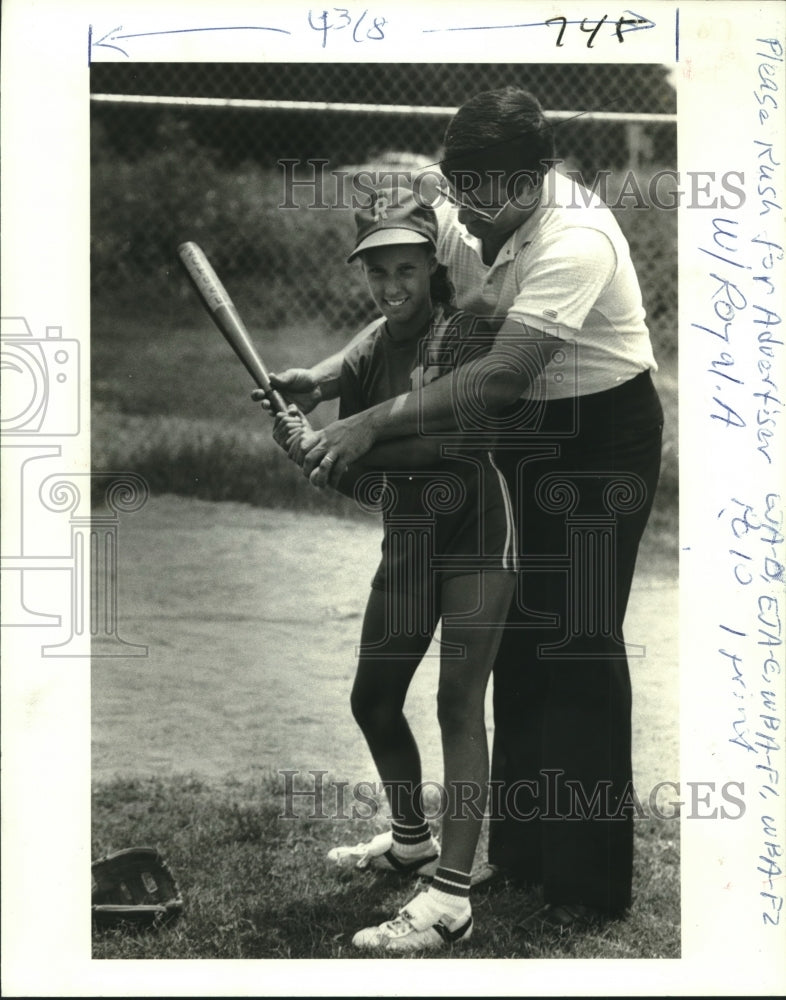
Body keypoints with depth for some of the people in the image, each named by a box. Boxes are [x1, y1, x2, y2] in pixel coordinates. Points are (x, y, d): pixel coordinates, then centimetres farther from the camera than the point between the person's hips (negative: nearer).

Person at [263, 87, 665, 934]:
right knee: (516, 638, 12)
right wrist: (325, 376, -14)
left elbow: (498, 376, -34)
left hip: (603, 434, -8)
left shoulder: (576, 241, -30)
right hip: (523, 433, 8)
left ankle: (590, 881, 2)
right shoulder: (461, 212, -7)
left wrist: (373, 424, -35)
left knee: (578, 647, -7)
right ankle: (520, 849, 25)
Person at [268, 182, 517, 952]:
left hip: (474, 533, -7)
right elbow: (360, 481, 7)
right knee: (373, 699, 15)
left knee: (458, 703, -14)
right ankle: (411, 840, 39)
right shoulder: (364, 357, 6)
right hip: (405, 540, 7)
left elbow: (454, 437, -27)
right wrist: (309, 448, -12)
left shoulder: (461, 334, -12)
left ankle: (451, 899, -16)